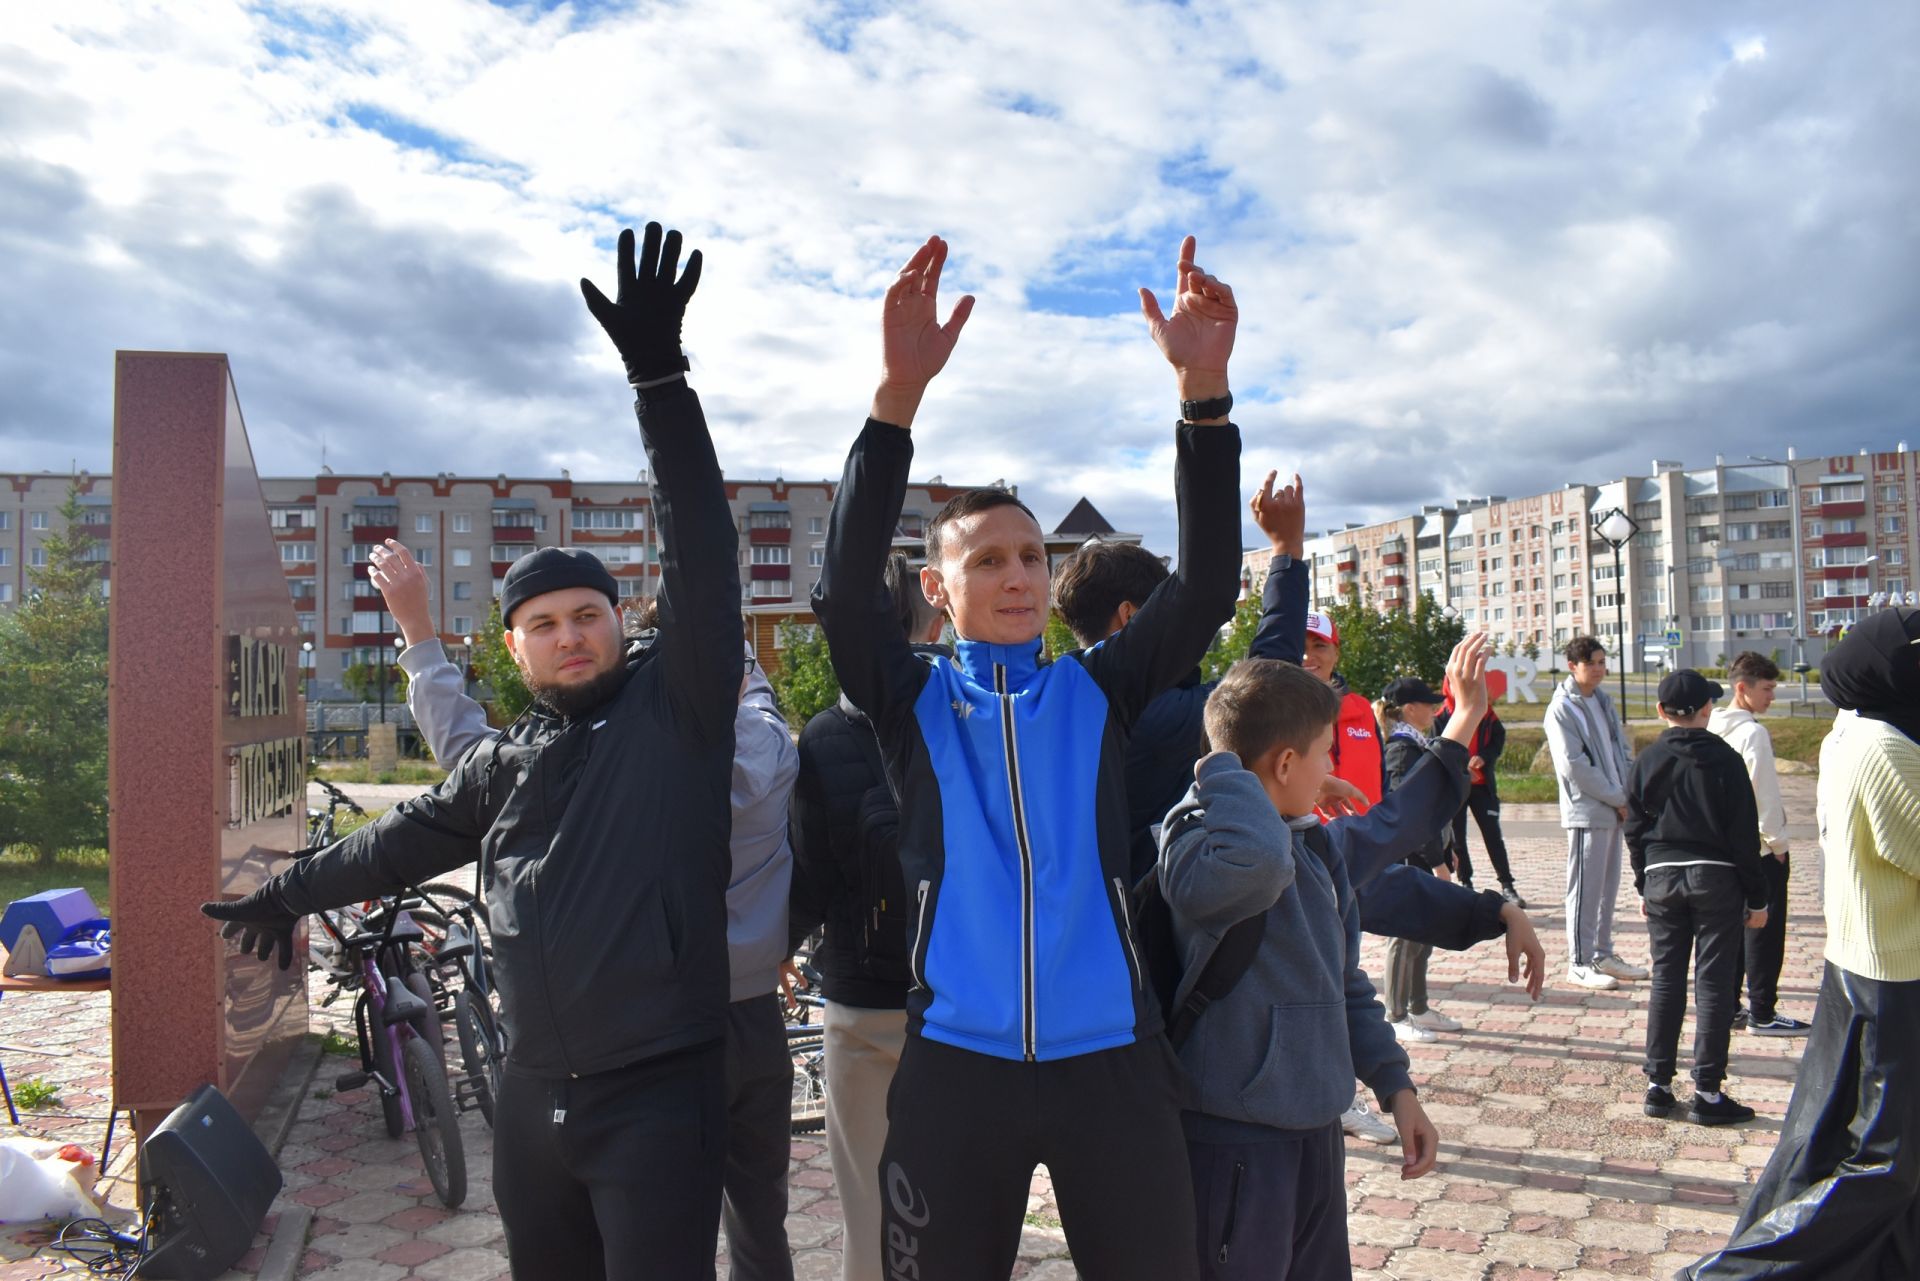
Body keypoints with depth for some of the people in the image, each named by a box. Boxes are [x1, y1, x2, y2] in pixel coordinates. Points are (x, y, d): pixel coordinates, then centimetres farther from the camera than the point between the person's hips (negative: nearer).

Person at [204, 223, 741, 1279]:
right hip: (534, 1096, 6)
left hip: (661, 1095, -6)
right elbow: (409, 837, 27)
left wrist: (659, 381, -24)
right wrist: (289, 894, 38)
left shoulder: (677, 705, -6)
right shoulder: (506, 762, 11)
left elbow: (702, 560, -17)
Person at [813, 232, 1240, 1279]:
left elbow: (1205, 584, -4)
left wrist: (1204, 389, -15)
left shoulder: (1099, 692, 8)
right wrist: (898, 392, -23)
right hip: (958, 1066, -1)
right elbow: (845, 587, -12)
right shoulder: (911, 702, 4)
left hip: (1110, 1063, 1)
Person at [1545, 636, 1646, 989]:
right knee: (1586, 889, -3)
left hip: (1615, 810, 8)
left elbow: (1622, 750, 15)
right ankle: (1579, 963, 4)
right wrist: (1618, 799, -12)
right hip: (1586, 811, -8)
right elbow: (1574, 766, -17)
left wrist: (1628, 795, 0)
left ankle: (1602, 953, 24)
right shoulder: (1561, 708, -12)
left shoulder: (1603, 700, 13)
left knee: (1608, 885, 14)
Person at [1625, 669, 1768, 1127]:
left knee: (1665, 982, 9)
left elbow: (1635, 830, 6)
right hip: (1716, 878, -3)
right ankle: (1707, 1092, 4)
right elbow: (1744, 834, -6)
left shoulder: (1647, 762, 2)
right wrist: (1756, 897, 1)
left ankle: (1658, 1085, 11)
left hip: (1662, 878, 3)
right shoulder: (1724, 760, -7)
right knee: (1714, 984, 2)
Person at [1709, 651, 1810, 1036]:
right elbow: (1764, 795, -18)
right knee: (1765, 930, 1)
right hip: (1760, 846, -8)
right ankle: (1762, 1014, 7)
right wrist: (1778, 844, -9)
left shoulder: (1715, 730, 7)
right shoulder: (1753, 733, -17)